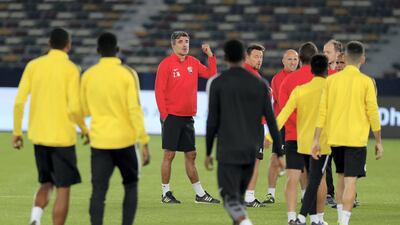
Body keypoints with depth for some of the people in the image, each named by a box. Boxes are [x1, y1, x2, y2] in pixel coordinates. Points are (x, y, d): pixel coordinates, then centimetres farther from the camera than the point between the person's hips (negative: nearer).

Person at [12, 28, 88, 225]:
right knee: (63, 188, 4)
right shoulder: (71, 69, -8)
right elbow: (74, 107, -13)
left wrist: (17, 132, 8)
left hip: (38, 136, 4)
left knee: (46, 183, 20)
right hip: (63, 137, -4)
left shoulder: (33, 65, 2)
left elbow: (19, 101, -2)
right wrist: (84, 129, 5)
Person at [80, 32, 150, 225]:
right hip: (125, 140, -2)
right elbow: (134, 109, -13)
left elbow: (84, 110, 10)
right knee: (130, 186, 17)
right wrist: (144, 142, -11)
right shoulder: (127, 74, -7)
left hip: (99, 142, 2)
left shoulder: (88, 75, 1)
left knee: (98, 192, 0)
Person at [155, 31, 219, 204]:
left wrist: (210, 56, 3)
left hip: (188, 117, 6)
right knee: (169, 154, -3)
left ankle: (200, 194, 13)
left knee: (191, 155, 10)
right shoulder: (166, 64, -7)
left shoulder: (193, 63, 10)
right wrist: (164, 114, -13)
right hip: (171, 116, -6)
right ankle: (166, 193, 4)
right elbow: (159, 90, -9)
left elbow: (210, 73, 14)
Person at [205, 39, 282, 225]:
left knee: (231, 198, -6)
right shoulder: (259, 84, 4)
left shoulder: (218, 84, -4)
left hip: (228, 152, -4)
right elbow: (270, 119, 2)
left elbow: (212, 121, -4)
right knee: (239, 196, 18)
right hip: (251, 151, 4)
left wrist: (208, 152, 4)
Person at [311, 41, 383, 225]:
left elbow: (322, 112, 2)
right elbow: (373, 113, -5)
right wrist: (378, 141, 3)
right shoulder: (366, 82, -6)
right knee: (350, 182, -6)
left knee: (341, 179, 18)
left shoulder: (331, 80, 4)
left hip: (335, 138, 4)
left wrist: (316, 140, 5)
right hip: (356, 139, -4)